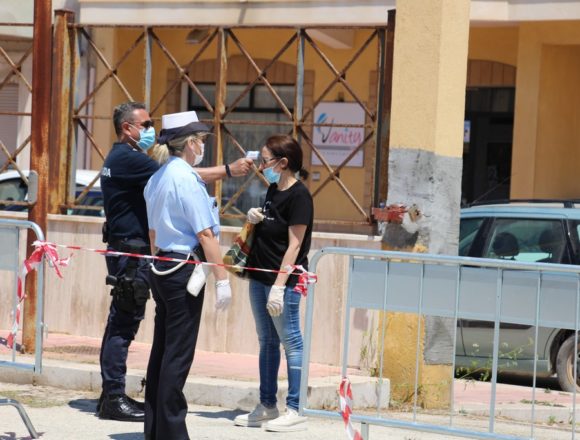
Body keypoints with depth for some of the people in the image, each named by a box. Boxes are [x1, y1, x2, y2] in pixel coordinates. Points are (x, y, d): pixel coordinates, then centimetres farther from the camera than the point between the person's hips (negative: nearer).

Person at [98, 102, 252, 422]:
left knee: (121, 323, 13)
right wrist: (229, 170, -19)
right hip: (129, 250, -11)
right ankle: (114, 399, -8)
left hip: (126, 249, 11)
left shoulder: (122, 158, 19)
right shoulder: (127, 158, -15)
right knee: (124, 322, -9)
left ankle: (112, 395, 17)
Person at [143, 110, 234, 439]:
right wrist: (222, 279, -16)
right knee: (179, 354, -6)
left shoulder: (157, 178, 13)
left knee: (162, 348, 13)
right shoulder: (188, 179, -15)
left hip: (161, 267, 9)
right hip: (185, 268, -9)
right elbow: (206, 233, -17)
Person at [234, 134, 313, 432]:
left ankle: (294, 411, -1)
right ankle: (267, 406, 21)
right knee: (267, 341, 14)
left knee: (290, 342, -4)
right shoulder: (273, 190, 13)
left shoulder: (298, 196, -13)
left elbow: (294, 245, -17)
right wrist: (253, 218, 4)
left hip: (284, 281, -9)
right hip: (260, 278, 9)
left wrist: (279, 286, -22)